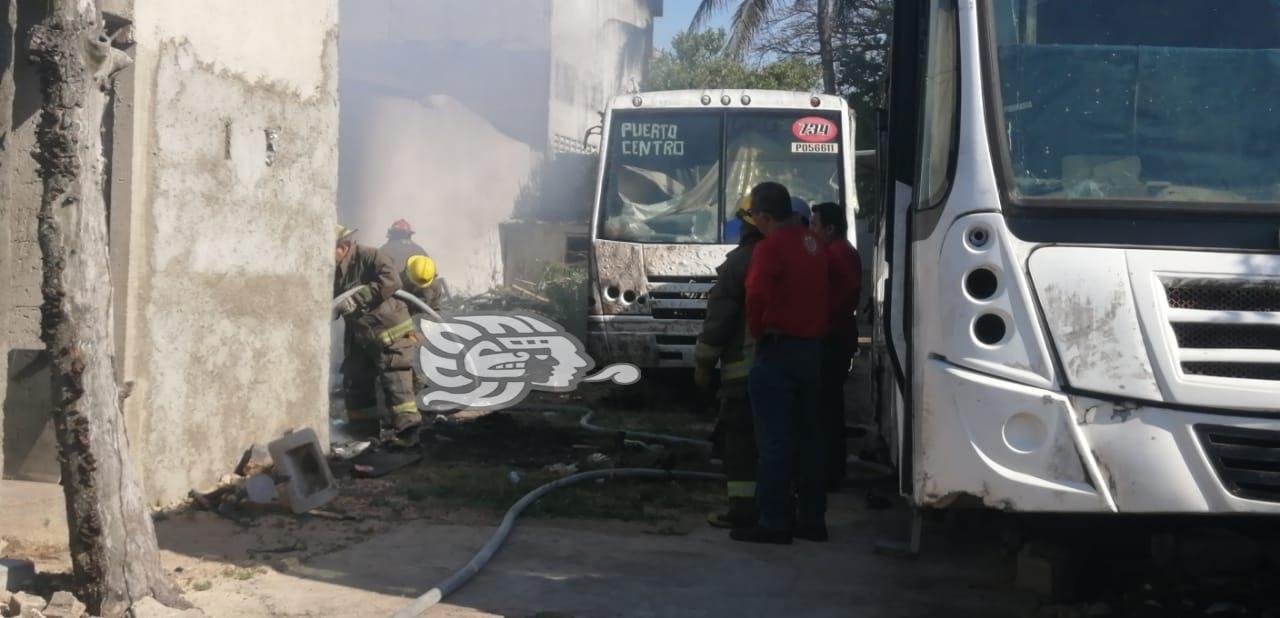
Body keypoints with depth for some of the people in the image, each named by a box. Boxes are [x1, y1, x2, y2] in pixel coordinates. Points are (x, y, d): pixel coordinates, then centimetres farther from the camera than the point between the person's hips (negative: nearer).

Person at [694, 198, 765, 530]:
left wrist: (703, 362, -4)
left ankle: (744, 507, -8)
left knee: (738, 436, -4)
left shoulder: (740, 260, -8)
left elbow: (719, 316, -11)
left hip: (744, 366, -7)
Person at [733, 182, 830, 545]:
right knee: (808, 436, 12)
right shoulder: (812, 243, 12)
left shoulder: (771, 246, -14)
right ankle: (811, 519, 16)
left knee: (774, 440, -5)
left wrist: (756, 331, -7)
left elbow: (757, 296, -22)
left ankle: (775, 521, -4)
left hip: (779, 348, -8)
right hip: (812, 347, 8)